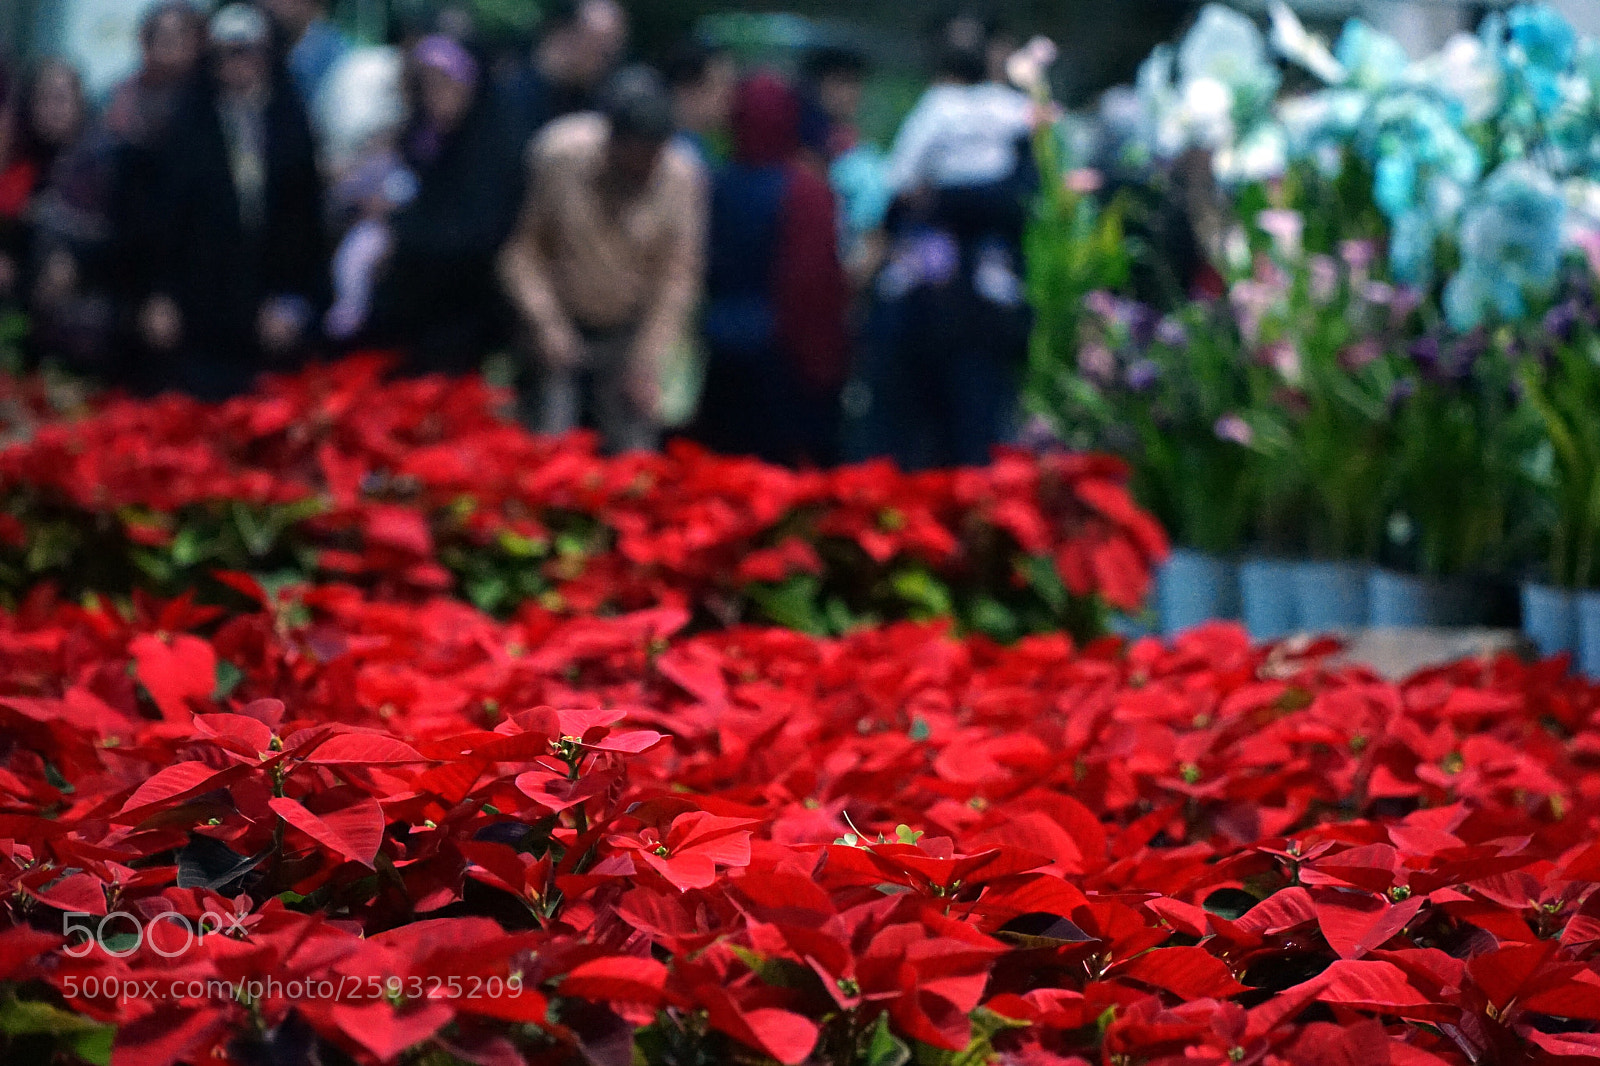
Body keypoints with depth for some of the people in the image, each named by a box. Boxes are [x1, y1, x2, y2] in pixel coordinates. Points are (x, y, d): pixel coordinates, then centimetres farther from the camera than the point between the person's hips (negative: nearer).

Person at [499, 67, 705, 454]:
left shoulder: (682, 178, -14)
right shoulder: (558, 154, -17)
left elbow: (678, 277, -7)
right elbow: (522, 249, -6)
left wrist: (648, 362, -11)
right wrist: (546, 323, -15)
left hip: (630, 335, 1)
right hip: (560, 334, -1)